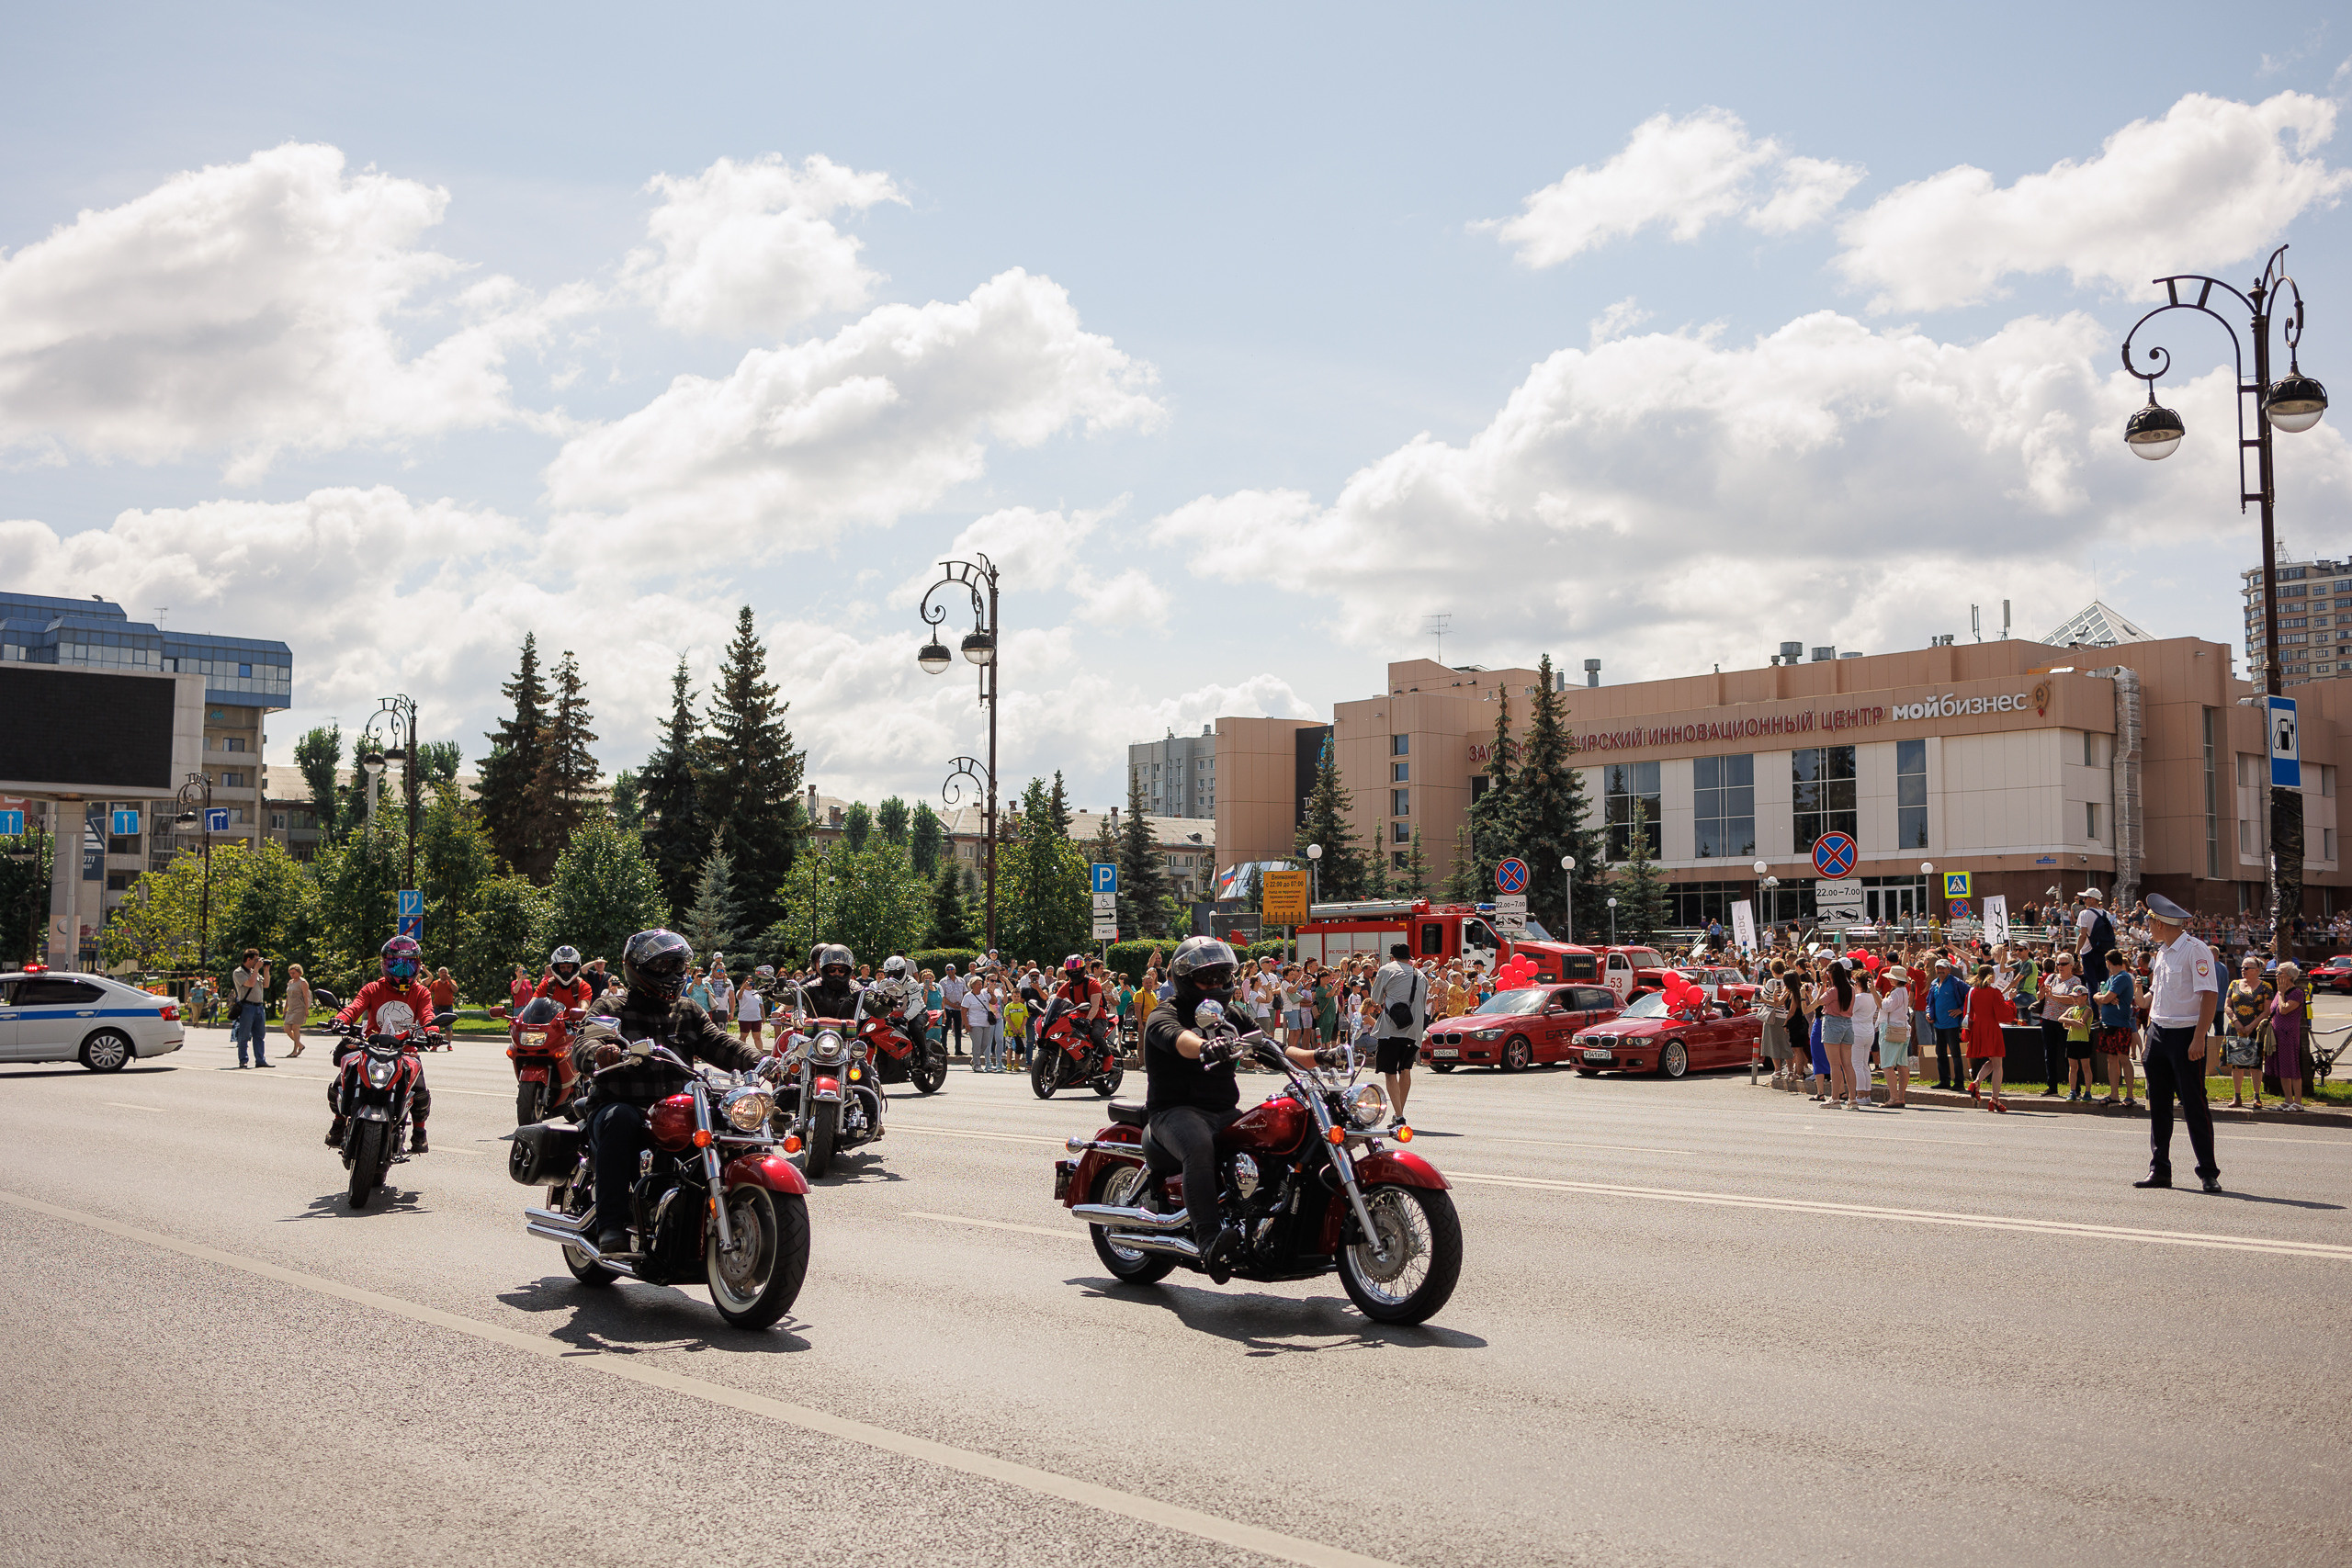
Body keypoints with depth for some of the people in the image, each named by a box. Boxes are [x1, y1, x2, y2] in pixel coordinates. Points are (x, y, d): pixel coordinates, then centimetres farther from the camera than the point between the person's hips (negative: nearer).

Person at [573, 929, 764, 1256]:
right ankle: (611, 1226, -38)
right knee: (620, 1119, -38)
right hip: (623, 1104, -4)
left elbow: (719, 1044, 5)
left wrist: (759, 1062, -16)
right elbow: (585, 1044, -16)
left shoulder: (689, 1011, 19)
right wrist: (599, 1055, -43)